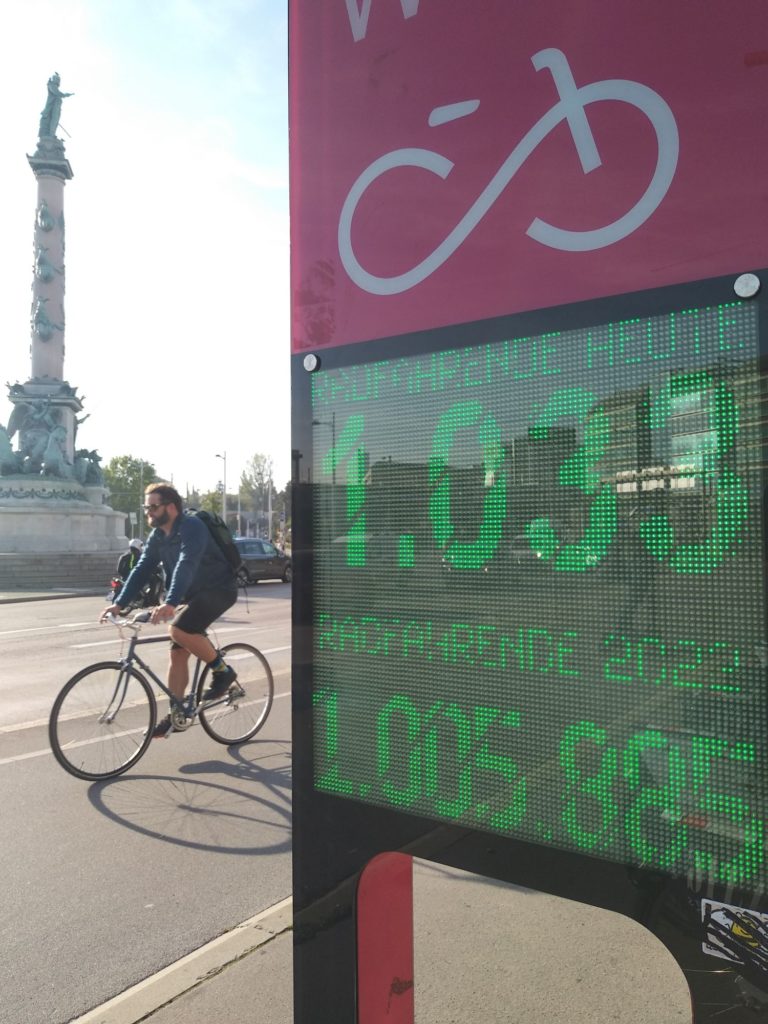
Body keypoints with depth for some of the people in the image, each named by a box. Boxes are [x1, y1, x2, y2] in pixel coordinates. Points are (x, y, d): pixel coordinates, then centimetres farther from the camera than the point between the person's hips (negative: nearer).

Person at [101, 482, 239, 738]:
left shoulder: (191, 527, -23)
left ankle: (223, 670, -8)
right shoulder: (157, 537, 2)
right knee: (178, 653, 5)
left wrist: (170, 603, -50)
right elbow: (141, 570, -1)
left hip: (218, 589, -8)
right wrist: (119, 603, -14)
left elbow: (186, 565, -38)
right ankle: (175, 714, 17)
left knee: (179, 629, -28)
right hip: (192, 594, 8)